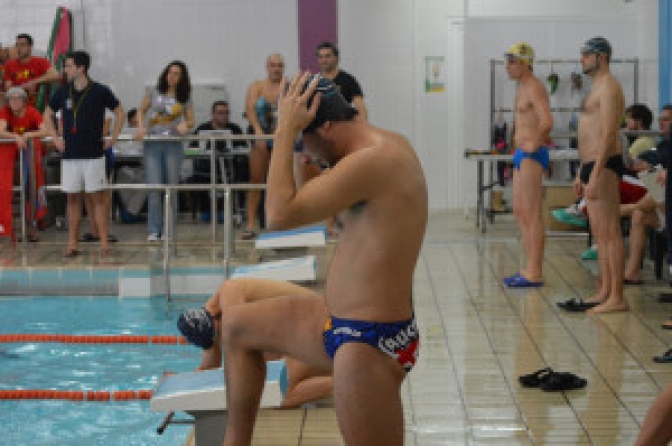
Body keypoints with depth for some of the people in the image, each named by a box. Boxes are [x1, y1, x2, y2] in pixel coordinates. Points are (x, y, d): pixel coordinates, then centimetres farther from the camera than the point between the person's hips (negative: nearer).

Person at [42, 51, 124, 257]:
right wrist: (56, 138, 8)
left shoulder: (100, 91, -4)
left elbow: (119, 112, 7)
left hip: (94, 154, -3)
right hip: (70, 154, 3)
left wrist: (113, 138, 1)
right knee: (73, 198, 6)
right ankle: (72, 243, 11)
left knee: (98, 197, -2)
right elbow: (47, 115, 19)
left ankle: (104, 243, 0)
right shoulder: (63, 92, 5)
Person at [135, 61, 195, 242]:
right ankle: (153, 230, -1)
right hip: (152, 144, -1)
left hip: (173, 145, 1)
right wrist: (140, 127, -4)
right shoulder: (154, 93, 5)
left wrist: (185, 125, -12)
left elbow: (191, 121, 10)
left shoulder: (185, 98, 7)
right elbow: (141, 111, 13)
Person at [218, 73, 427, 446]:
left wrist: (285, 129, -19)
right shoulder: (389, 143, 7)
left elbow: (279, 214, -26)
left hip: (369, 344, -11)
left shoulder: (372, 161, -25)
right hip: (338, 325, 11)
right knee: (235, 324, 21)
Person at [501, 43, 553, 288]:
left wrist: (534, 143, -18)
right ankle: (529, 269, 18)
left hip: (532, 155, -11)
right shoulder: (521, 87, 17)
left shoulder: (534, 88, -14)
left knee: (532, 216, -9)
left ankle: (534, 274, -7)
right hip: (521, 155, 11)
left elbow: (546, 122, -29)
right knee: (520, 213, 13)